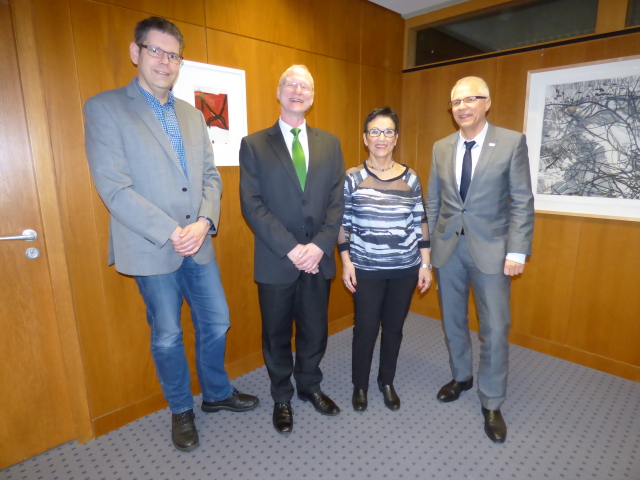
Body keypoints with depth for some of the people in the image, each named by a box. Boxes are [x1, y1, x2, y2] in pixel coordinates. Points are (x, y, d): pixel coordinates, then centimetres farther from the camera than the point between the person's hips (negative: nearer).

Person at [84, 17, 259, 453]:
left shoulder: (193, 115, 12)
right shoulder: (105, 107, -5)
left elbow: (211, 175, 7)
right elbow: (114, 188, -14)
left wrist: (204, 223, -10)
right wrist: (171, 233, -18)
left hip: (198, 244, 5)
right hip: (152, 250, -4)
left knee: (216, 323, 13)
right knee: (167, 337, 11)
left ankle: (217, 393, 39)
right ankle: (181, 411, 35)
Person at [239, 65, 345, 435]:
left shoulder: (330, 143, 8)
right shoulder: (254, 144, -1)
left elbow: (337, 201, 2)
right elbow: (252, 205, -9)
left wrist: (320, 245, -12)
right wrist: (291, 249, -17)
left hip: (318, 258, 3)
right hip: (276, 262, -2)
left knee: (315, 332, 16)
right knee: (277, 335, 14)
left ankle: (310, 387, 42)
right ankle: (282, 398, 37)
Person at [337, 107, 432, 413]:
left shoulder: (410, 178, 2)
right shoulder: (352, 178, -4)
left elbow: (420, 223, 5)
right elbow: (342, 223, -2)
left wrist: (426, 263, 3)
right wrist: (346, 262, -6)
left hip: (405, 268, 2)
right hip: (366, 269, -2)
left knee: (394, 327, 14)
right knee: (365, 329, 6)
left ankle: (387, 382, 37)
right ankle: (360, 386, 31)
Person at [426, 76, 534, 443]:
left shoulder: (512, 142, -4)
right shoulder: (441, 147, 6)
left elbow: (522, 202, -6)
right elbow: (433, 201, 9)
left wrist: (517, 251, -12)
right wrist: (429, 245, 7)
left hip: (491, 248, -3)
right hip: (448, 248, 4)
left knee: (495, 329, 3)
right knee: (453, 321, 16)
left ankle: (492, 404, 24)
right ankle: (462, 377, 40)